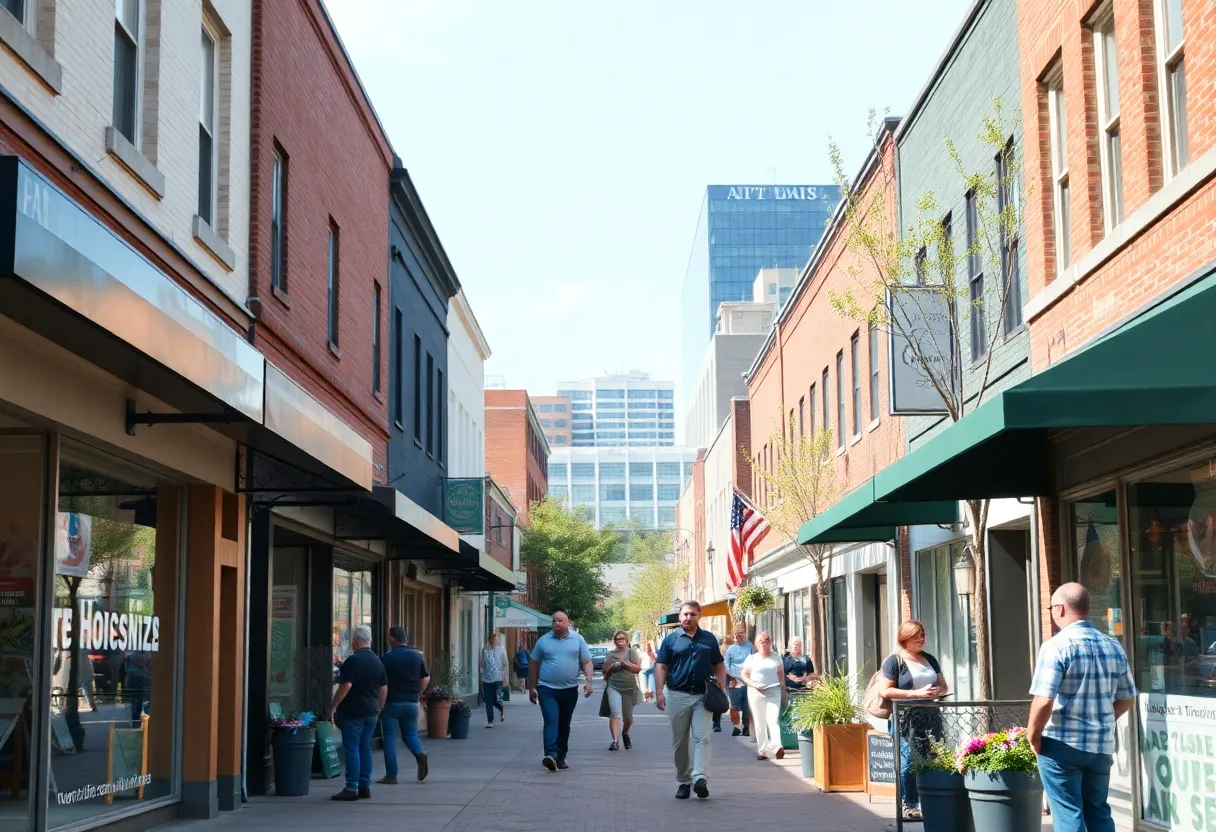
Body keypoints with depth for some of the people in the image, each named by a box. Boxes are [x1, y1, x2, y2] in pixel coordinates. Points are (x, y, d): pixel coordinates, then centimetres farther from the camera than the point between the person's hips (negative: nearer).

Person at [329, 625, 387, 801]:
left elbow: (346, 686, -19)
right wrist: (379, 708, 21)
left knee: (351, 748, -4)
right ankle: (365, 786, 13)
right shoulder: (378, 661, 9)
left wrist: (333, 707, -13)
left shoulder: (352, 660, -13)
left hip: (353, 712, -7)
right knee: (365, 747, 12)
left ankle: (351, 789, -5)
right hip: (372, 711, 7)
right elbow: (384, 688, 13)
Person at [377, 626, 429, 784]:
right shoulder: (417, 656, 5)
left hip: (391, 702, -4)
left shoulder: (387, 658, -11)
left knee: (390, 738, 3)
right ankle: (420, 754, -11)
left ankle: (391, 775, 2)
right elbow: (426, 678, 9)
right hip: (412, 703, 5)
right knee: (410, 734, 18)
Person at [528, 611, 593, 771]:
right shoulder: (543, 640, 3)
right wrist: (531, 688, 9)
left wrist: (588, 681, -13)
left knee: (564, 724, 11)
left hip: (570, 690, 2)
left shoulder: (578, 640, 5)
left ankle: (560, 758, 20)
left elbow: (587, 662, 2)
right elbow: (534, 665, 9)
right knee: (551, 721, -17)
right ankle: (551, 755, -28)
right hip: (547, 689, -2)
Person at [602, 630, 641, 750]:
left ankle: (625, 734, 42)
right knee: (615, 714, -19)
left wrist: (624, 663, -15)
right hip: (613, 687, 0)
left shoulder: (631, 652, 5)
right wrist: (612, 666, -4)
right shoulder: (610, 654, 11)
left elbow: (638, 668, -4)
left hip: (629, 688, 0)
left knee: (628, 717, 12)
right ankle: (615, 741, -27)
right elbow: (605, 671, 15)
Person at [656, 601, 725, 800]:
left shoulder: (709, 639, 10)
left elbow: (719, 666, 13)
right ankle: (683, 781, 17)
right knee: (679, 742, 7)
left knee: (702, 737, -14)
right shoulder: (671, 640, 5)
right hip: (677, 695, 0)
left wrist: (721, 688, 0)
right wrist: (659, 691, -10)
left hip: (703, 696, 0)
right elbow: (661, 667, 1)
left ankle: (700, 778, -23)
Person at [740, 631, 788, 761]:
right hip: (756, 692, 0)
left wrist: (783, 688, 10)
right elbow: (743, 674, 6)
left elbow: (781, 673, 20)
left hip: (773, 692, 0)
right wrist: (753, 684, -9)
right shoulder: (751, 658, 6)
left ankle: (776, 746, -25)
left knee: (773, 719, -14)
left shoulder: (776, 657, 11)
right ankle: (762, 750, 5)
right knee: (760, 722, 2)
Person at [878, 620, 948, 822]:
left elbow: (943, 685, 23)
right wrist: (916, 693, -15)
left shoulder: (929, 659, 18)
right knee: (908, 762, -10)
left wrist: (938, 691, -2)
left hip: (931, 717, 6)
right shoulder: (894, 660, -1)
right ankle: (909, 805, -4)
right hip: (907, 719, -6)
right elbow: (885, 691, -9)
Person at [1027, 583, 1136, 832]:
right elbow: (1127, 699, 12)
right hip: (1102, 746, 6)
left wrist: (1033, 736, -7)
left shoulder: (1057, 646, -14)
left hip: (1062, 746, -6)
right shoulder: (1114, 647, 7)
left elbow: (1044, 701, -21)